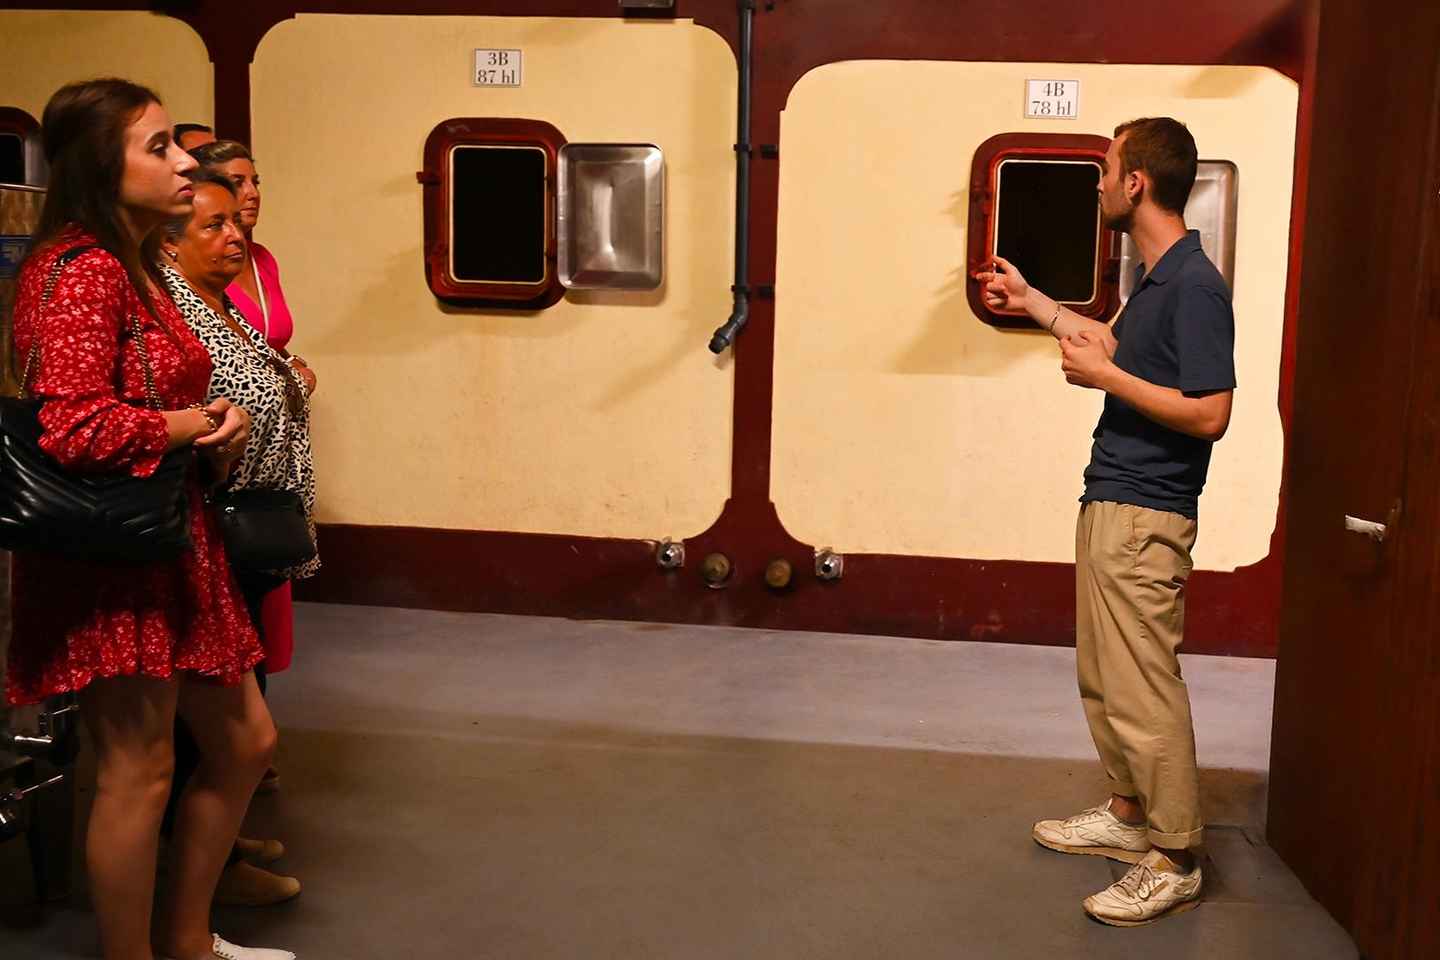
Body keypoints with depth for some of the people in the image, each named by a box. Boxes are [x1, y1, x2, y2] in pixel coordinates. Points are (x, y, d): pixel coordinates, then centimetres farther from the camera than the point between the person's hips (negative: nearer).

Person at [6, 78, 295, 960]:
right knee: (140, 770, -1)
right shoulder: (82, 270, -16)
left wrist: (217, 422, 3)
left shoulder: (135, 266, 16)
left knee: (245, 742, 16)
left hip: (171, 539, 10)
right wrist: (200, 426, -11)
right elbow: (72, 425, -25)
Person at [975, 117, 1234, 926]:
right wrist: (1033, 304, 31)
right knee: (1103, 678, 19)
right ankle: (1129, 814, 33)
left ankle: (1173, 863, 8)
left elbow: (1209, 414, -24)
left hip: (1145, 517, -10)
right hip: (1109, 504, 10)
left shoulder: (1195, 285, -19)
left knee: (1141, 690, -4)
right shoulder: (1158, 279, 11)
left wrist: (1104, 377, -18)